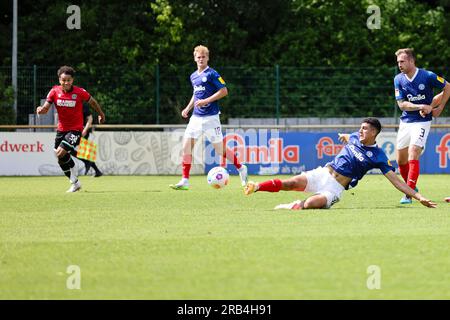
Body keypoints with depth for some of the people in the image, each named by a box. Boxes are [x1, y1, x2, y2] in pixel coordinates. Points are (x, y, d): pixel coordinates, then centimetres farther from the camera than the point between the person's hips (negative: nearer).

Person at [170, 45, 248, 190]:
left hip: (210, 117, -6)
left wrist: (206, 101, -18)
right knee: (186, 146, -5)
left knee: (220, 150, 0)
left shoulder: (212, 74, -9)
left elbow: (224, 91, -13)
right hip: (196, 117, 6)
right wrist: (188, 108, 15)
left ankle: (240, 168, 24)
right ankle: (185, 181, -2)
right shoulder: (193, 76, 13)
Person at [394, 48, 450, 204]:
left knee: (413, 157, -18)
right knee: (401, 160, 8)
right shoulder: (398, 79, -2)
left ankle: (409, 195, -18)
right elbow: (401, 104, -7)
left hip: (422, 122, -5)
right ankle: (411, 188, 30)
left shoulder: (427, 76, -11)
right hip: (405, 122, 5)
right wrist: (421, 106, -20)